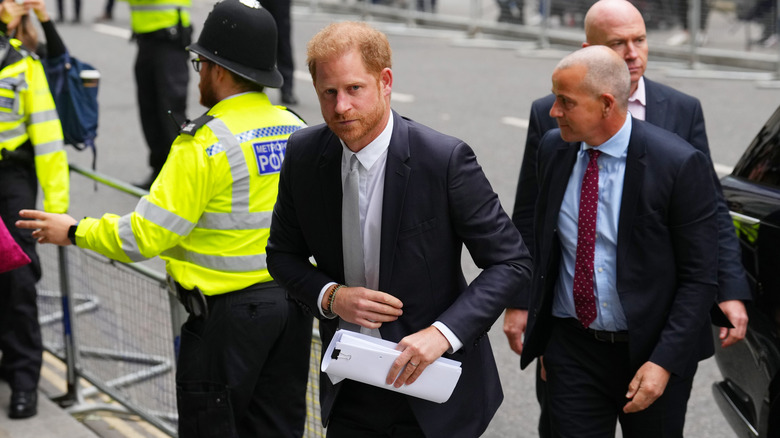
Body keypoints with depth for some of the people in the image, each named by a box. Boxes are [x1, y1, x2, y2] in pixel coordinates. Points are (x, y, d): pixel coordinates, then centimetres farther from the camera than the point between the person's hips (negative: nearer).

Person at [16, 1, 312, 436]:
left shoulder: (205, 143, -17)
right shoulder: (296, 130, 3)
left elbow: (147, 235, -16)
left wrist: (75, 232, -1)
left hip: (228, 312, -7)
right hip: (293, 302, 7)